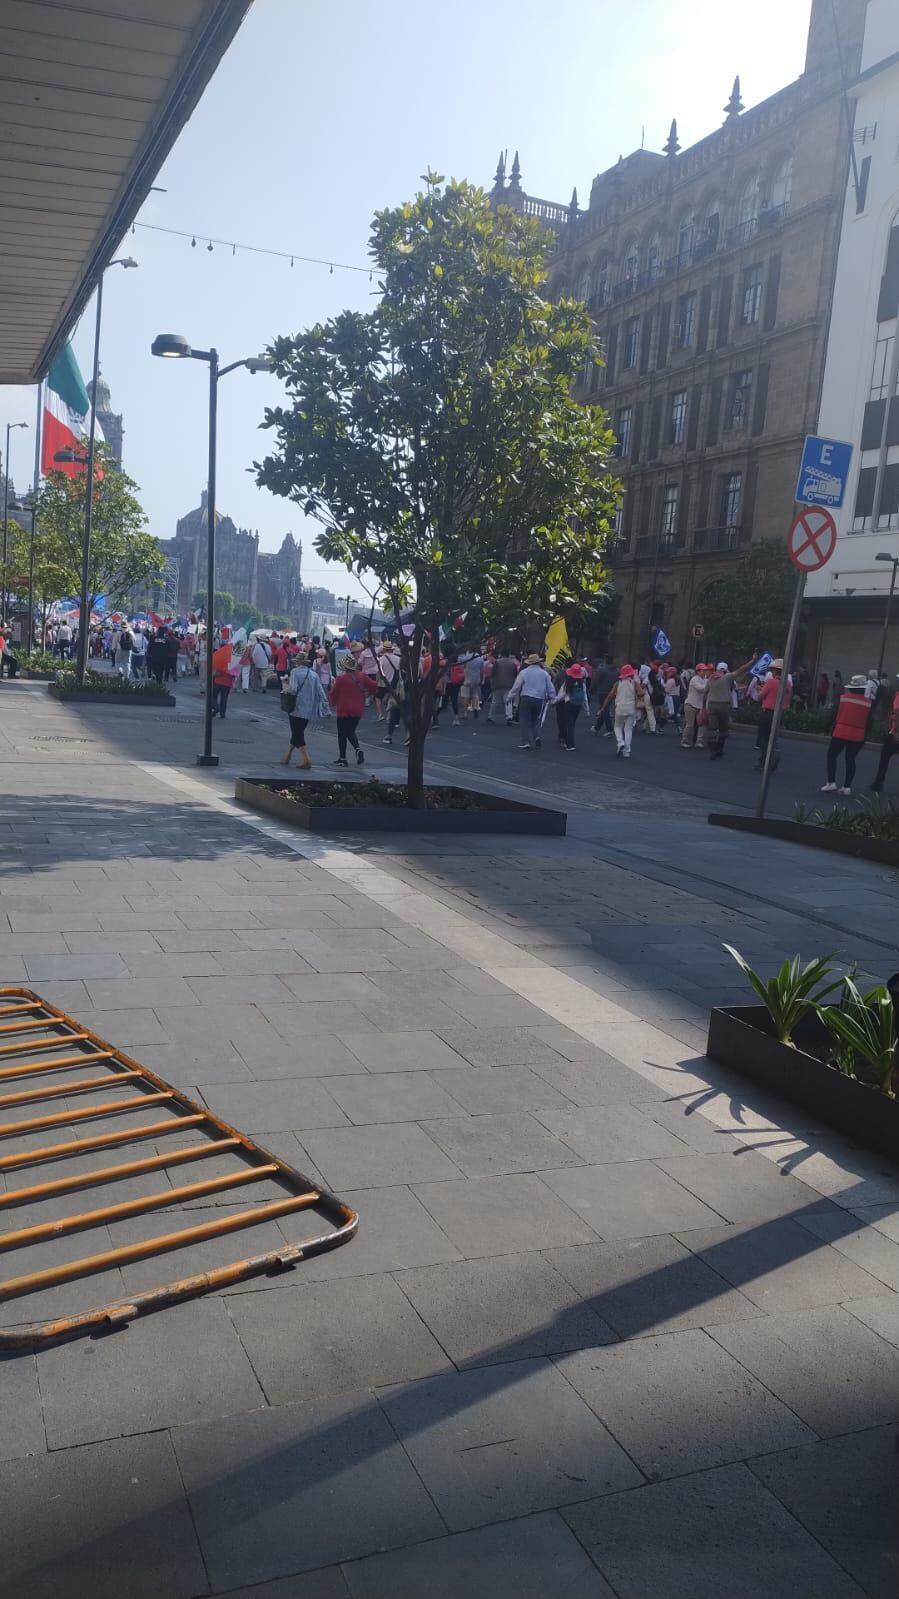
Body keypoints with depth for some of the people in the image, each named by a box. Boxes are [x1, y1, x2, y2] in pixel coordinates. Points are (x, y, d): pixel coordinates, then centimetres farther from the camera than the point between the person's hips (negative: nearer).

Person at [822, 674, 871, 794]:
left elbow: (834, 716, -1)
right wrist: (864, 737, 14)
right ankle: (847, 786, 7)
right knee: (851, 760, 8)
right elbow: (869, 723, 4)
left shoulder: (843, 698, -5)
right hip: (858, 737, 2)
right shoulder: (868, 703, -1)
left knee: (832, 756, 11)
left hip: (841, 733, -2)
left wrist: (832, 731, 8)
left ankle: (831, 783, 2)